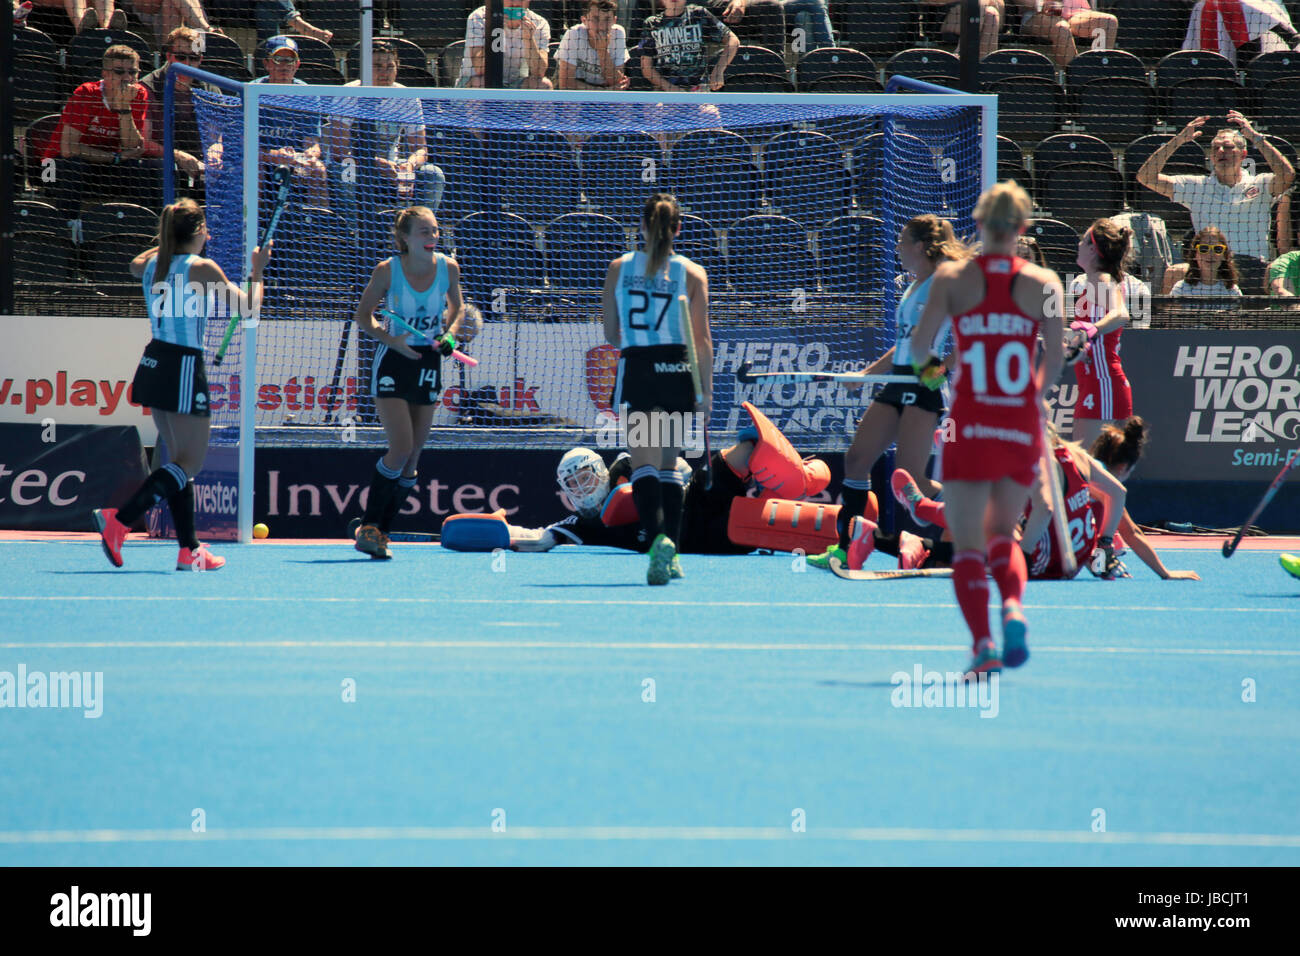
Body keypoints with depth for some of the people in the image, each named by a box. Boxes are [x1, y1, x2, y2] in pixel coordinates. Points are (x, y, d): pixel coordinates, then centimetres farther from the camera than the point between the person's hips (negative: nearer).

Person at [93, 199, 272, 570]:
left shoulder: (151, 264, 6)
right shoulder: (202, 268, -12)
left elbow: (136, 263, 34)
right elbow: (249, 308, -7)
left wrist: (170, 241, 39)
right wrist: (257, 273, 8)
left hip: (154, 365, 8)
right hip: (184, 368, -8)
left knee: (180, 460, 14)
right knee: (191, 463, -4)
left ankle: (190, 550, 13)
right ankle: (119, 519, -20)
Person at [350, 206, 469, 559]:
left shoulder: (448, 268, -4)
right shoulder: (387, 271, -13)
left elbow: (456, 306, 15)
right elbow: (362, 316, -2)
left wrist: (450, 333, -5)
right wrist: (390, 340, -18)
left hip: (428, 363, 4)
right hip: (393, 362, -4)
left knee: (413, 456, 4)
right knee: (400, 448, -17)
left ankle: (381, 532, 15)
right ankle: (368, 527, -5)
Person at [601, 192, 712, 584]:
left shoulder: (619, 268, 3)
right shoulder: (692, 273, 1)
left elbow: (610, 334, 6)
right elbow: (702, 340, -2)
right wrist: (707, 391, 2)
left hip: (636, 370, -1)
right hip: (678, 371, 1)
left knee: (644, 461, -6)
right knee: (669, 465, 14)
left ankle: (658, 537, -30)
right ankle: (671, 553, 14)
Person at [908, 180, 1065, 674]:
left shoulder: (952, 276, -1)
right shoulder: (1044, 282, 1)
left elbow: (920, 340, -6)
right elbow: (1054, 358, -1)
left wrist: (927, 366, 17)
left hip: (970, 424, -2)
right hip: (1022, 426, 2)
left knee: (968, 544, 3)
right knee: (1002, 534, 19)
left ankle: (983, 642, -13)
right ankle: (1013, 606, -8)